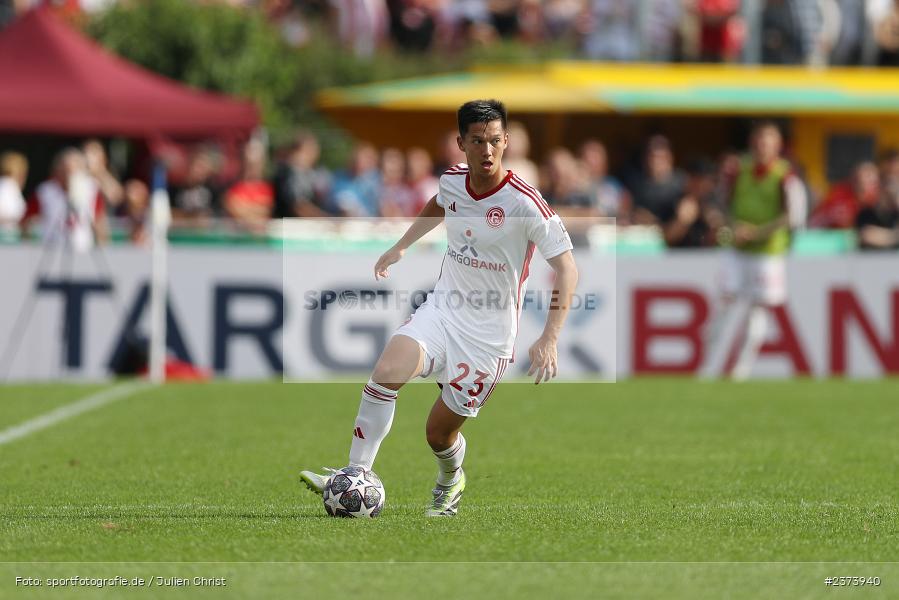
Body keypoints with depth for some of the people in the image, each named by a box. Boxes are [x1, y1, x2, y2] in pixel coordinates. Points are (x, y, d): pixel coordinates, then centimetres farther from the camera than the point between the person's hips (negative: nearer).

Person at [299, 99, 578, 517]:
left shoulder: (524, 201, -19)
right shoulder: (452, 181, -1)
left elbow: (566, 267, -19)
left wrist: (549, 339, -28)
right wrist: (401, 247, 28)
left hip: (488, 333, -4)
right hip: (441, 309, 4)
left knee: (439, 433, 2)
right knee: (386, 371, -25)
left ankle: (451, 482, 38)